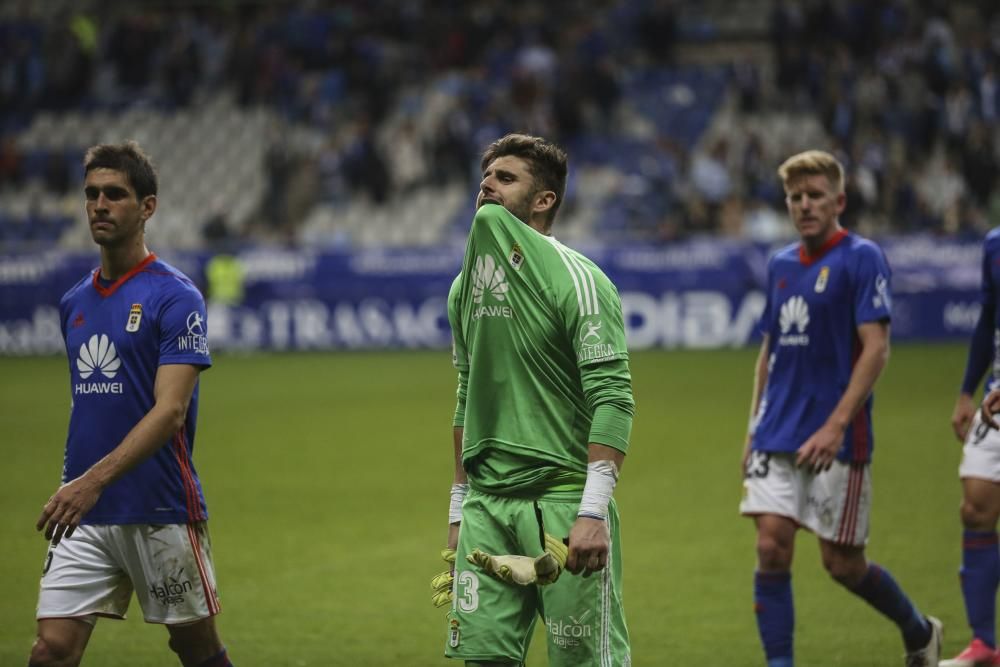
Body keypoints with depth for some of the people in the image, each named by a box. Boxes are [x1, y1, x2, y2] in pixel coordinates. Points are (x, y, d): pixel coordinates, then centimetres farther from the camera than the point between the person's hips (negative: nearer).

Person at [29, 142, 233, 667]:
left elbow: (171, 410, -19)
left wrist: (94, 480, -30)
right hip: (84, 514, 5)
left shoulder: (176, 298, -9)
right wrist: (70, 485, 16)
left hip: (161, 511, -5)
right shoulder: (74, 303, 12)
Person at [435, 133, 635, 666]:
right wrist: (458, 509, 21)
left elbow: (612, 399, -15)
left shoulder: (576, 281, -9)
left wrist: (593, 511, -22)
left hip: (563, 503, -6)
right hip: (486, 505, 6)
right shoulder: (466, 286, 14)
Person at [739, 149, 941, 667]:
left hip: (837, 440, -5)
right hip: (778, 437, 5)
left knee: (842, 563, 2)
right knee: (772, 547, -8)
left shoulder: (861, 258, -8)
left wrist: (836, 424, -22)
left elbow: (876, 348, -15)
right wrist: (755, 425, 15)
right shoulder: (780, 265, 11)